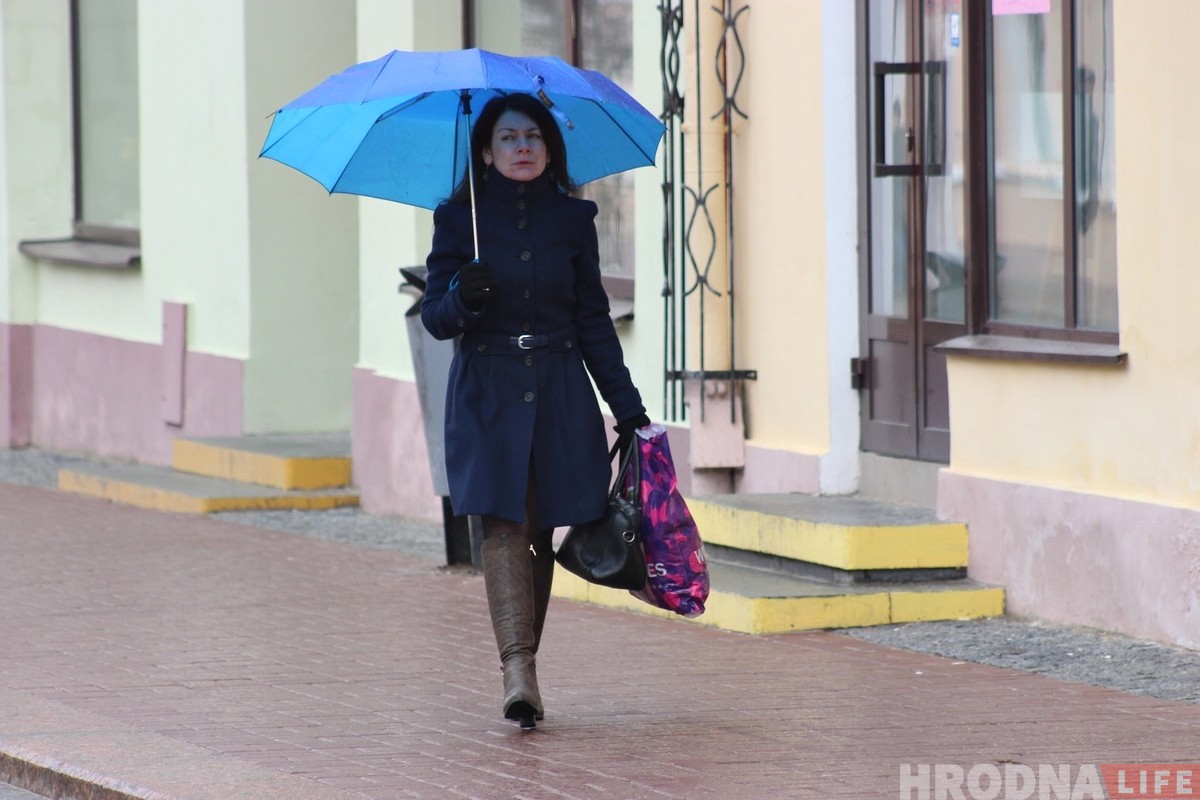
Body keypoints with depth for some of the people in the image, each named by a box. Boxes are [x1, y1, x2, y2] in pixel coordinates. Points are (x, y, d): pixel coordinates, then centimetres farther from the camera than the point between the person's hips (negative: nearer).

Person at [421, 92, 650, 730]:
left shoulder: (572, 219, 7)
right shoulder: (461, 218, 2)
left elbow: (593, 319, 11)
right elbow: (435, 317, 2)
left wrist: (627, 406, 7)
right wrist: (462, 299, -22)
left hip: (559, 394, 2)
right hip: (487, 395, -2)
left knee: (540, 532, 3)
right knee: (502, 526, -14)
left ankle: (521, 667, 13)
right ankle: (518, 671, -23)